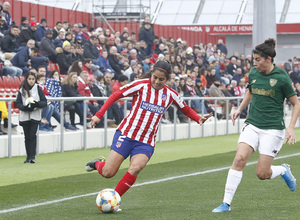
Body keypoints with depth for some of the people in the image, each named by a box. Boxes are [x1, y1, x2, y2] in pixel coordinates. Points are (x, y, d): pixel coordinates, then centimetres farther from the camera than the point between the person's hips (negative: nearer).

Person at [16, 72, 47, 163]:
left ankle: (32, 156, -11)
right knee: (27, 137, 5)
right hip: (24, 116, 2)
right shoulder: (22, 90, 5)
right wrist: (24, 107, -16)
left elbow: (44, 102, 1)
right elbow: (18, 103, 3)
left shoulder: (38, 89, 2)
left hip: (35, 116, -2)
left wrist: (37, 104, -19)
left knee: (32, 135, -12)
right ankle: (28, 156, 13)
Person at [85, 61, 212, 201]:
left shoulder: (170, 94, 6)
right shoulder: (141, 86, -5)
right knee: (108, 173, -6)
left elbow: (185, 109, 22)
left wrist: (199, 119, 3)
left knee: (136, 168, -26)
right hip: (126, 134, -2)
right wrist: (99, 115, -9)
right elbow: (115, 96, -1)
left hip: (146, 142, 2)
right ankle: (97, 164, 31)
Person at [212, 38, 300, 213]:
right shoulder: (254, 73, 5)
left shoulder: (281, 77, -10)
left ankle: (284, 170, 29)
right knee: (239, 159, -16)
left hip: (273, 129, -4)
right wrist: (240, 109, 13)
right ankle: (226, 203, -12)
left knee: (262, 174, -6)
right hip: (252, 125, 4)